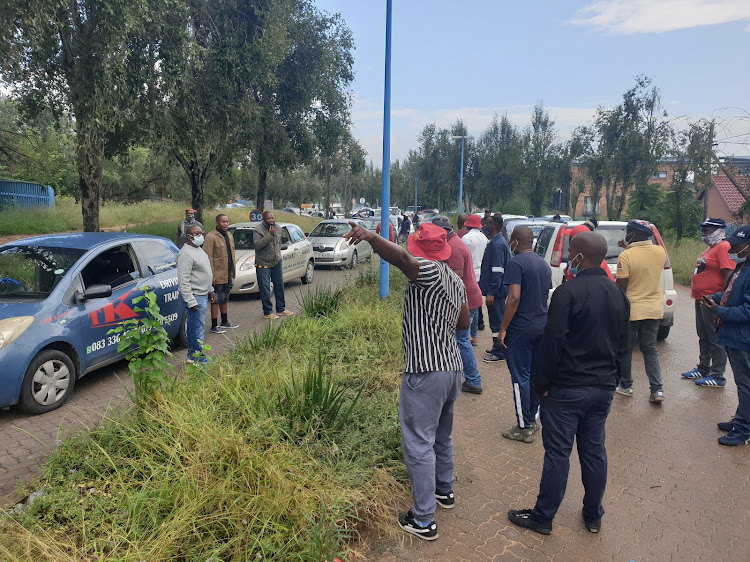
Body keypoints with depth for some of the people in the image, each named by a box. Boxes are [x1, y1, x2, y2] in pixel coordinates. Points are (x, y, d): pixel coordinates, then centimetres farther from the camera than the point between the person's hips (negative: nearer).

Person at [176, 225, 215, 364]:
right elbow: (183, 280, -22)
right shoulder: (186, 253, -18)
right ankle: (197, 358, 5)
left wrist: (210, 290, 23)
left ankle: (192, 355, 25)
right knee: (198, 328, -5)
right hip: (195, 297, -10)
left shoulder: (198, 249, 14)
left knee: (194, 327, 17)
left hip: (203, 295, 10)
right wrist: (191, 301, -23)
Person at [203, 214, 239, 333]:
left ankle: (225, 322, 31)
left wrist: (232, 271, 16)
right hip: (218, 275, -8)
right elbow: (208, 257, -17)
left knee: (224, 299, 19)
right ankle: (214, 326, 7)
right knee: (216, 300, -1)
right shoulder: (211, 237, -14)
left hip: (228, 274, 8)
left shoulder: (229, 235, 13)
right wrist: (211, 275, -21)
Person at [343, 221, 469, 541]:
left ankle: (423, 521, 8)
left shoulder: (428, 272, -15)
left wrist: (371, 237, -53)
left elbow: (401, 258, -38)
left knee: (419, 444, 0)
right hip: (452, 367, 10)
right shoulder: (455, 280, 12)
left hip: (425, 373, -9)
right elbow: (463, 323, 19)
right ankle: (444, 490, 43)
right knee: (441, 435, 26)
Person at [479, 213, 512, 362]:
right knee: (496, 318, 19)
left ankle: (499, 353, 5)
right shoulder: (497, 241, 13)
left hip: (496, 290, -11)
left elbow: (497, 271, -24)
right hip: (496, 289, 11)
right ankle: (497, 348, 30)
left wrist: (491, 292, -25)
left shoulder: (497, 245, -20)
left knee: (497, 320, -3)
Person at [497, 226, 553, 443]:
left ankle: (524, 428, 6)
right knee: (535, 375, 16)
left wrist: (503, 329, -16)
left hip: (521, 328, -8)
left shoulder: (516, 263, -14)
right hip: (542, 326, 8)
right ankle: (531, 419, 27)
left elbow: (514, 298, -21)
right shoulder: (544, 264, 12)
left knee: (520, 378, 0)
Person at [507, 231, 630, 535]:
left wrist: (541, 382, -10)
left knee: (558, 452, 2)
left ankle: (543, 517, 15)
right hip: (603, 387, 7)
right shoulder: (618, 295, 8)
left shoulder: (568, 291, -17)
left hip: (567, 387, -7)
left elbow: (554, 342, -19)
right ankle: (593, 515, 30)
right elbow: (622, 345, 14)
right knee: (594, 450, 17)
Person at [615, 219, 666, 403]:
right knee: (650, 350, 13)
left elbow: (621, 287, -16)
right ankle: (657, 390, 7)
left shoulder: (626, 256, -18)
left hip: (631, 310, -5)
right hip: (654, 309, 5)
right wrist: (631, 248, 20)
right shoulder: (660, 252, -2)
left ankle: (625, 385, 23)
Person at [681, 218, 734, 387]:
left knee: (715, 339, -2)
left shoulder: (723, 247, -15)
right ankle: (703, 369, 30)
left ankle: (718, 377, 6)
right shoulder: (710, 248, 16)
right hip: (701, 299, 10)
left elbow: (728, 276, -21)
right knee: (703, 337, 18)